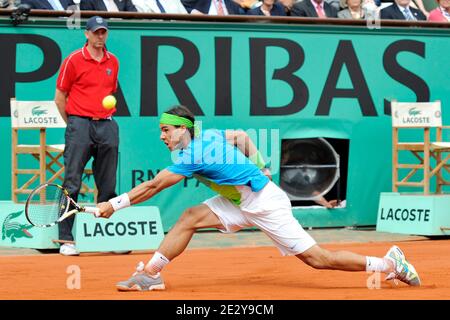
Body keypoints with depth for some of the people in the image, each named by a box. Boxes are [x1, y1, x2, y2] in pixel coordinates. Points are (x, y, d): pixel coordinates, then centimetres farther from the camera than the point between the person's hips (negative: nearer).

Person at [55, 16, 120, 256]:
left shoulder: (113, 62, 13)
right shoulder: (74, 60, -2)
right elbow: (60, 97, 2)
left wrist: (105, 115, 14)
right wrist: (73, 124, 5)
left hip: (107, 126, 5)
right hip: (80, 123, -5)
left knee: (108, 186, 8)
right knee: (72, 184, -7)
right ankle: (65, 239, -5)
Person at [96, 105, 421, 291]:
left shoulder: (191, 156, -21)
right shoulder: (209, 135, 3)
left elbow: (153, 186, -17)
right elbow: (241, 135, 19)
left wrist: (115, 204, -12)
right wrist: (259, 168, 20)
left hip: (265, 203, -10)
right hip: (242, 201, 10)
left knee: (317, 258, -6)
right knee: (189, 218, -1)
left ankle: (388, 263, 2)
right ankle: (150, 273, 3)